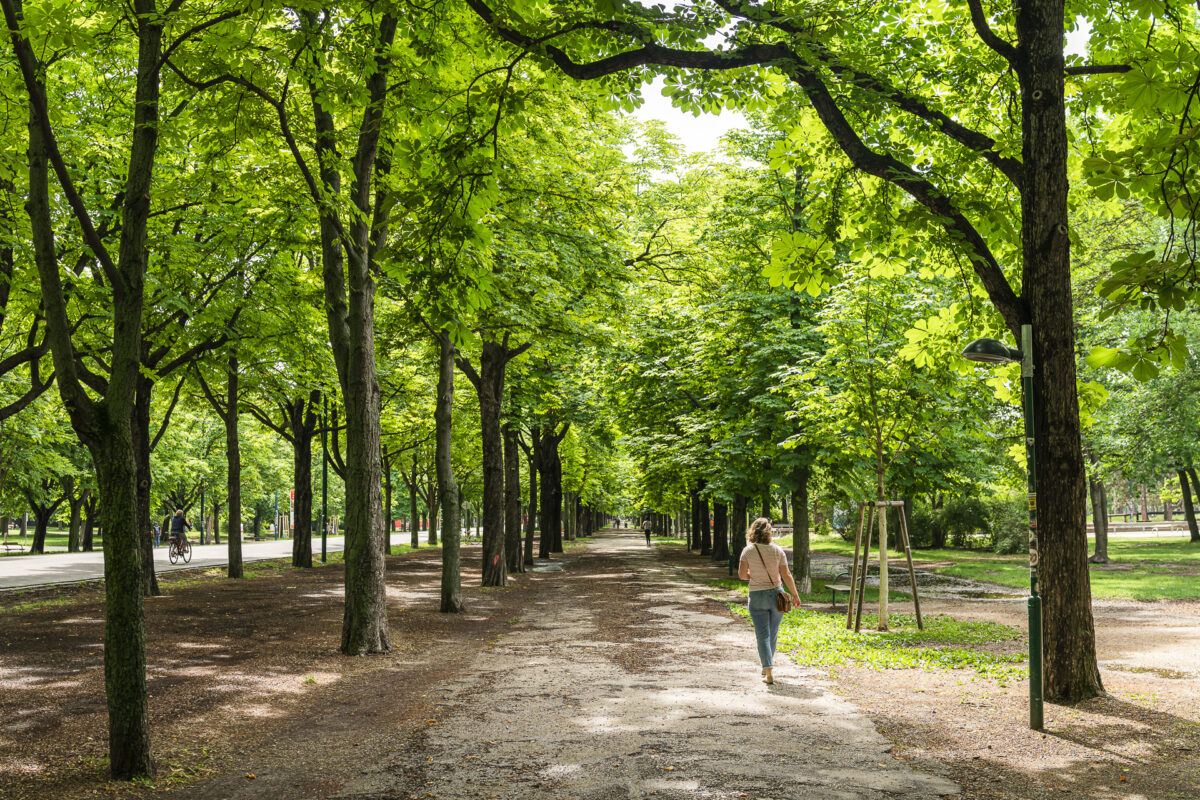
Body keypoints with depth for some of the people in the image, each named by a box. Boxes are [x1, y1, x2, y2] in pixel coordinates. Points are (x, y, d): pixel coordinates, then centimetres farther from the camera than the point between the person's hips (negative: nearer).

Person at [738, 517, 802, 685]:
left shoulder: (748, 551, -8)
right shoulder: (777, 550, -6)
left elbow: (741, 575, -9)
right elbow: (786, 575, -6)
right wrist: (795, 594, 3)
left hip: (757, 596, -1)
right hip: (776, 594, 1)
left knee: (762, 634, 1)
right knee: (772, 633, 18)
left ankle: (768, 672, -10)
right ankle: (767, 663, 33)